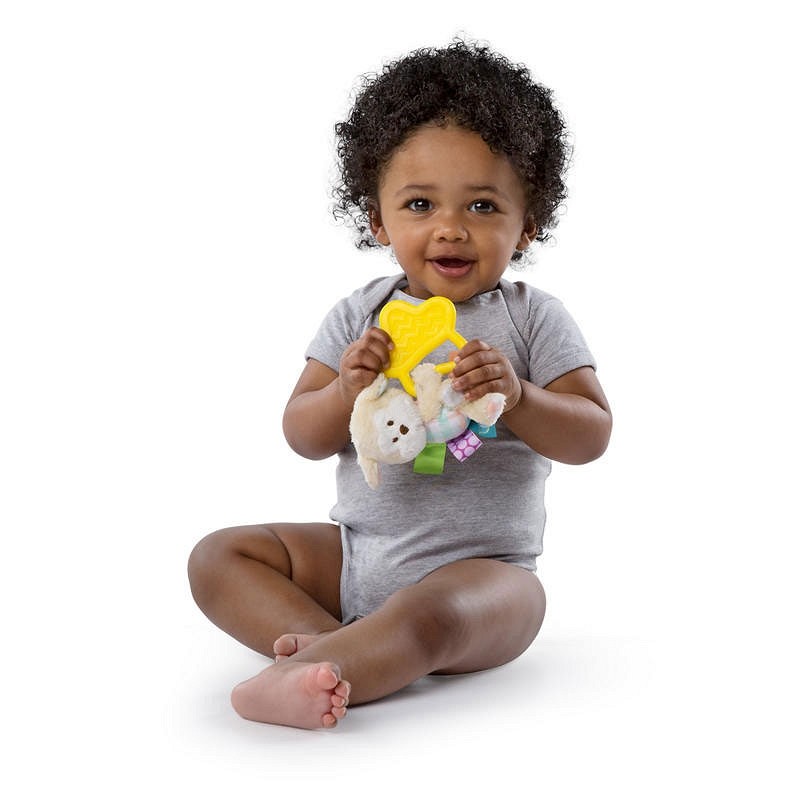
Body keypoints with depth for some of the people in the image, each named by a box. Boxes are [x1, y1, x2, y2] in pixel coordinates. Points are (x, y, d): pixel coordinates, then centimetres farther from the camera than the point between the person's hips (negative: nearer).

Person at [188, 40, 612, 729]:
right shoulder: (359, 316, 5)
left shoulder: (532, 318, -2)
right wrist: (346, 392, -19)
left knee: (430, 615, -38)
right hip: (355, 556, 5)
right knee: (218, 556, -5)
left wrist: (515, 396, -25)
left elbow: (593, 435, -6)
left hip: (481, 566, -5)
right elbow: (303, 436, 4)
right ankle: (327, 644, -25)